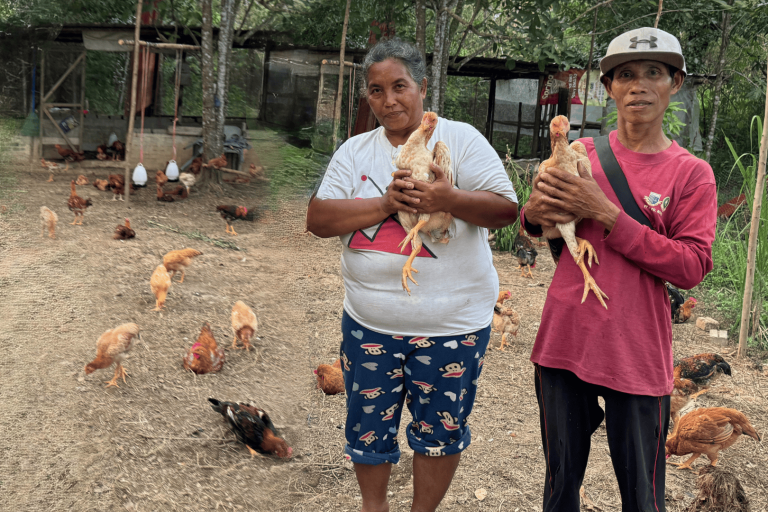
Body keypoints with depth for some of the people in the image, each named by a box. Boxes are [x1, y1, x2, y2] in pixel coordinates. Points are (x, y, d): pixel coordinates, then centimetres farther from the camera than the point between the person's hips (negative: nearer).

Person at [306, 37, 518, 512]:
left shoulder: (461, 138, -3)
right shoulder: (355, 151, 6)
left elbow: (506, 207, -8)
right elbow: (319, 218, -3)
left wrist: (448, 199, -26)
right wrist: (385, 204, -17)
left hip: (452, 322, -2)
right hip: (369, 321, 3)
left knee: (441, 428, 12)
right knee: (368, 425, 15)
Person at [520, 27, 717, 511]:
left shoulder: (691, 173, -3)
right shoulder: (580, 154, 4)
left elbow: (693, 267, -14)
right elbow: (538, 228, 15)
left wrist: (607, 214, -20)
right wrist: (534, 212, -10)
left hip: (636, 357, -2)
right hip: (564, 343, 3)